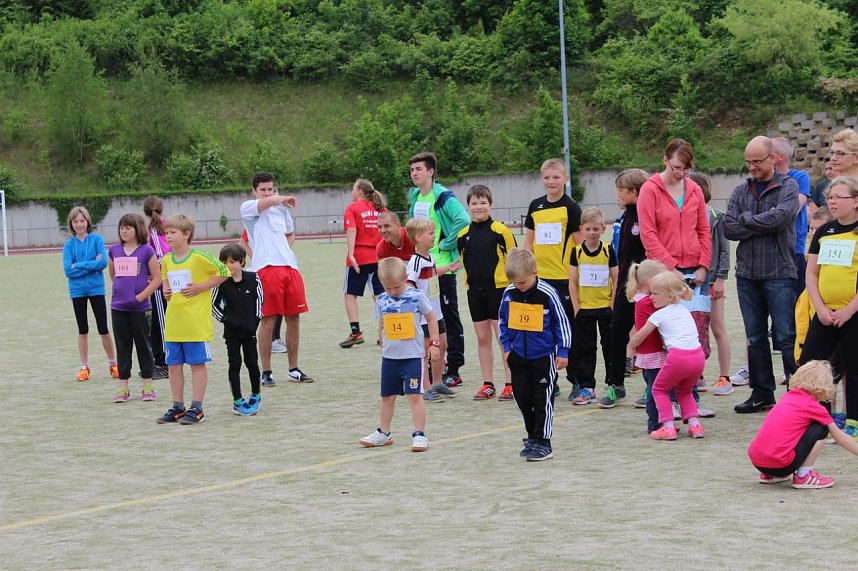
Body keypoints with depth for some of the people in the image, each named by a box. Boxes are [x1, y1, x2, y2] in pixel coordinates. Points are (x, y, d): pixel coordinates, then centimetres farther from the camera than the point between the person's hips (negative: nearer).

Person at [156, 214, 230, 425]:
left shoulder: (199, 257, -11)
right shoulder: (166, 261, 8)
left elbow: (223, 272, -9)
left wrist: (199, 288, -12)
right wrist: (166, 291, 4)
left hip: (196, 322, -6)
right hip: (173, 323, 6)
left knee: (197, 364, 1)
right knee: (174, 366, 9)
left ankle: (196, 409, 6)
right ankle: (177, 407, 19)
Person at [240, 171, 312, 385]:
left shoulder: (282, 209, 19)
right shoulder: (247, 207, 0)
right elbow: (269, 201, -21)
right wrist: (284, 199, -5)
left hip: (290, 266, 6)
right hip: (266, 269, -6)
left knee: (293, 319, 8)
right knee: (268, 321, -4)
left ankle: (293, 370, 18)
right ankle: (266, 372, 5)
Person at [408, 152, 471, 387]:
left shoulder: (443, 197, -14)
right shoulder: (414, 196, 11)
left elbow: (463, 220, -27)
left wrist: (445, 244, -19)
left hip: (443, 266, -8)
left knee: (449, 317, 0)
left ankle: (453, 370, 4)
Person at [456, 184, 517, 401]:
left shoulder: (500, 231, -8)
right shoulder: (463, 234, 5)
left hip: (498, 288, -5)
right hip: (474, 291, 5)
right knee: (482, 338, 10)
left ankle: (510, 384, 4)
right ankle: (488, 384, 17)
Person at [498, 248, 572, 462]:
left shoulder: (548, 293, -15)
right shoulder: (509, 293, -3)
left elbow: (562, 322, -7)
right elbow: (503, 320, 12)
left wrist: (563, 351, -7)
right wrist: (506, 346, 7)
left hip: (544, 356, -5)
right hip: (518, 356, 5)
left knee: (543, 400, -2)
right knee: (522, 398, 10)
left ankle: (543, 443, 4)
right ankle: (532, 438, 25)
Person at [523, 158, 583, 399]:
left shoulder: (570, 207, -4)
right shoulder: (535, 206, 9)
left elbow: (581, 243, -4)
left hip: (564, 277, -5)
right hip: (539, 276, 5)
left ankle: (577, 380, 11)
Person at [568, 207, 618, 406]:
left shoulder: (608, 251, -2)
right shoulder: (577, 252, 0)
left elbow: (615, 280, 1)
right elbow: (572, 282, 2)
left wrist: (613, 305, -6)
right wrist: (576, 308, -4)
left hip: (606, 307, -1)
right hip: (584, 308, 1)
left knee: (610, 347, 3)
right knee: (584, 347, 5)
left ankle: (614, 386, 10)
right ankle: (586, 388, 12)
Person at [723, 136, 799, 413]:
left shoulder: (788, 186, -1)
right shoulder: (740, 191, 11)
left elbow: (779, 218, -17)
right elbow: (729, 228, 0)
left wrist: (745, 219, -5)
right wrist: (763, 225, -9)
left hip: (779, 273, -5)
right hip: (747, 273, 5)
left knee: (786, 336, -5)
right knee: (755, 337, 10)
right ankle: (762, 393, 17)